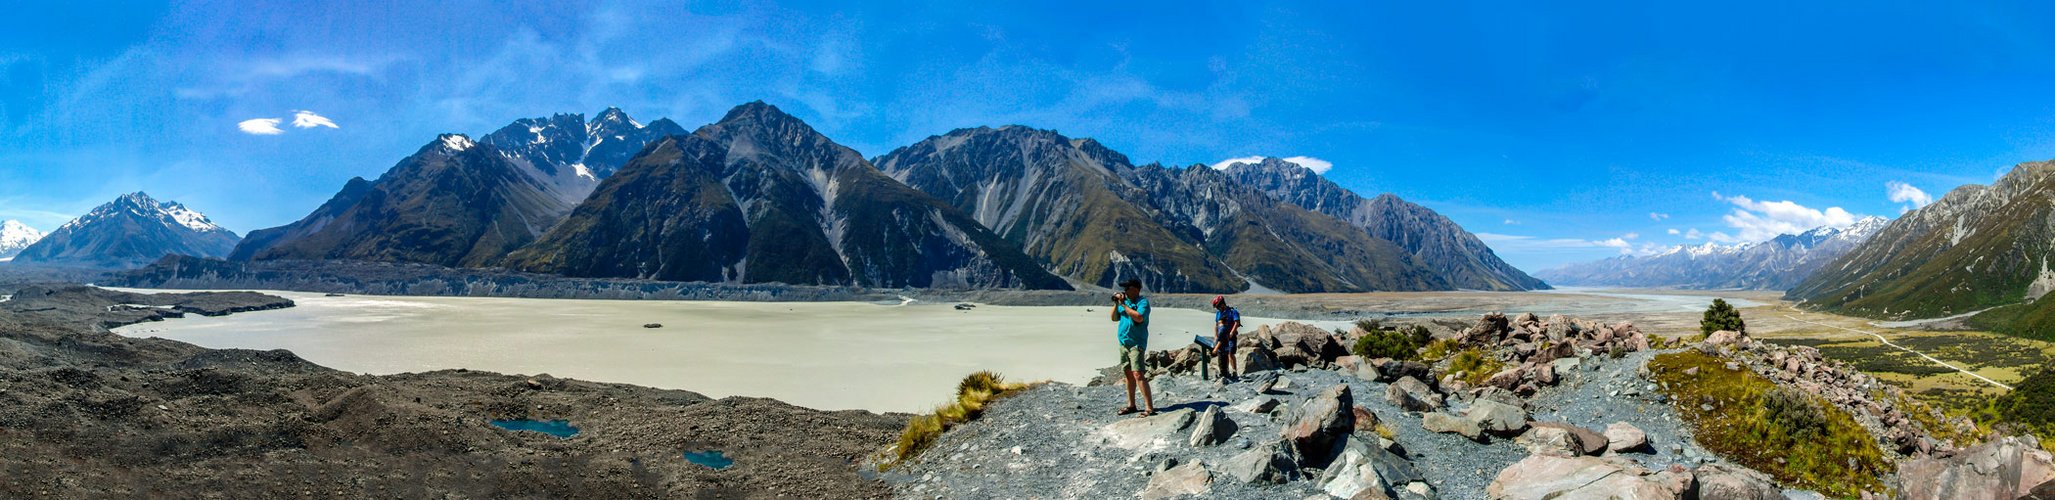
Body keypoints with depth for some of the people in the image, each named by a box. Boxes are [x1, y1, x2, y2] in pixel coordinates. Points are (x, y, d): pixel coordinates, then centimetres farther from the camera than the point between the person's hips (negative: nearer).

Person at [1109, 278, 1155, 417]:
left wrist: (1123, 304, -20)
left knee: (1138, 374, -16)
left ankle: (1150, 408, -17)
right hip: (1124, 343, 8)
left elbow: (1139, 317, -25)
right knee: (1128, 374, 14)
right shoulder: (1125, 301, 14)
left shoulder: (1142, 301, -9)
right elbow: (1114, 318, 16)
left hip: (1136, 344, -8)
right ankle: (1131, 405, 26)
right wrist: (1116, 303, 1)